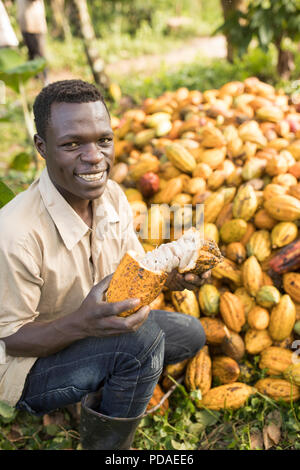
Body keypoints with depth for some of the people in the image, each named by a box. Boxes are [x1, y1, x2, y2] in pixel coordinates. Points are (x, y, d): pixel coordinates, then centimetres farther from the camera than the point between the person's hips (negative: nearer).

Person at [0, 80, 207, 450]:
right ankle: (105, 446, -3)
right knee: (144, 337, -29)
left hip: (101, 332, 8)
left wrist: (171, 274, -20)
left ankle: (101, 394, 13)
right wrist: (81, 323, -41)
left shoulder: (113, 195, -9)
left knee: (190, 334, 4)